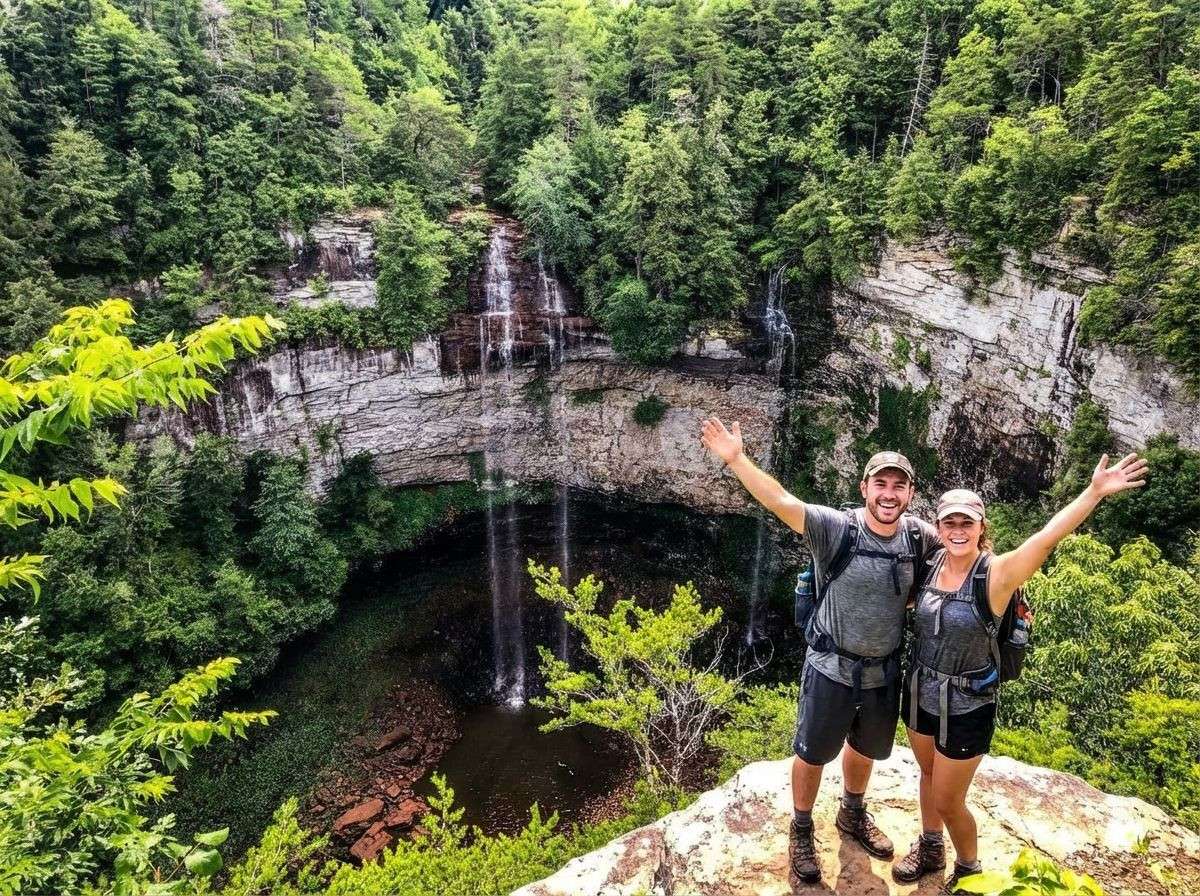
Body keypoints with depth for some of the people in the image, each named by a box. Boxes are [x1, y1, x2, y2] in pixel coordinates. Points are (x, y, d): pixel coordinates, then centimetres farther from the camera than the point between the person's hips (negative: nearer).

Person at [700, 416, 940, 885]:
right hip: (832, 668, -4)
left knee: (864, 749, 27)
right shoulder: (836, 527, -22)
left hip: (885, 671, 4)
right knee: (812, 755, 13)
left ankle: (852, 814, 55)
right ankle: (801, 830, 39)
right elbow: (782, 502, -35)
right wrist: (735, 458, -48)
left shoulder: (919, 537, -9)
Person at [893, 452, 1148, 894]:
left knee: (948, 801, 8)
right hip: (920, 693, 5)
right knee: (929, 774, 25)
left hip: (965, 706, -5)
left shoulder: (995, 573, -22)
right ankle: (931, 849, 50)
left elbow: (1046, 539, -39)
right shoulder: (932, 563, -6)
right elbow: (908, 600, 17)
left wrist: (1095, 491, -49)